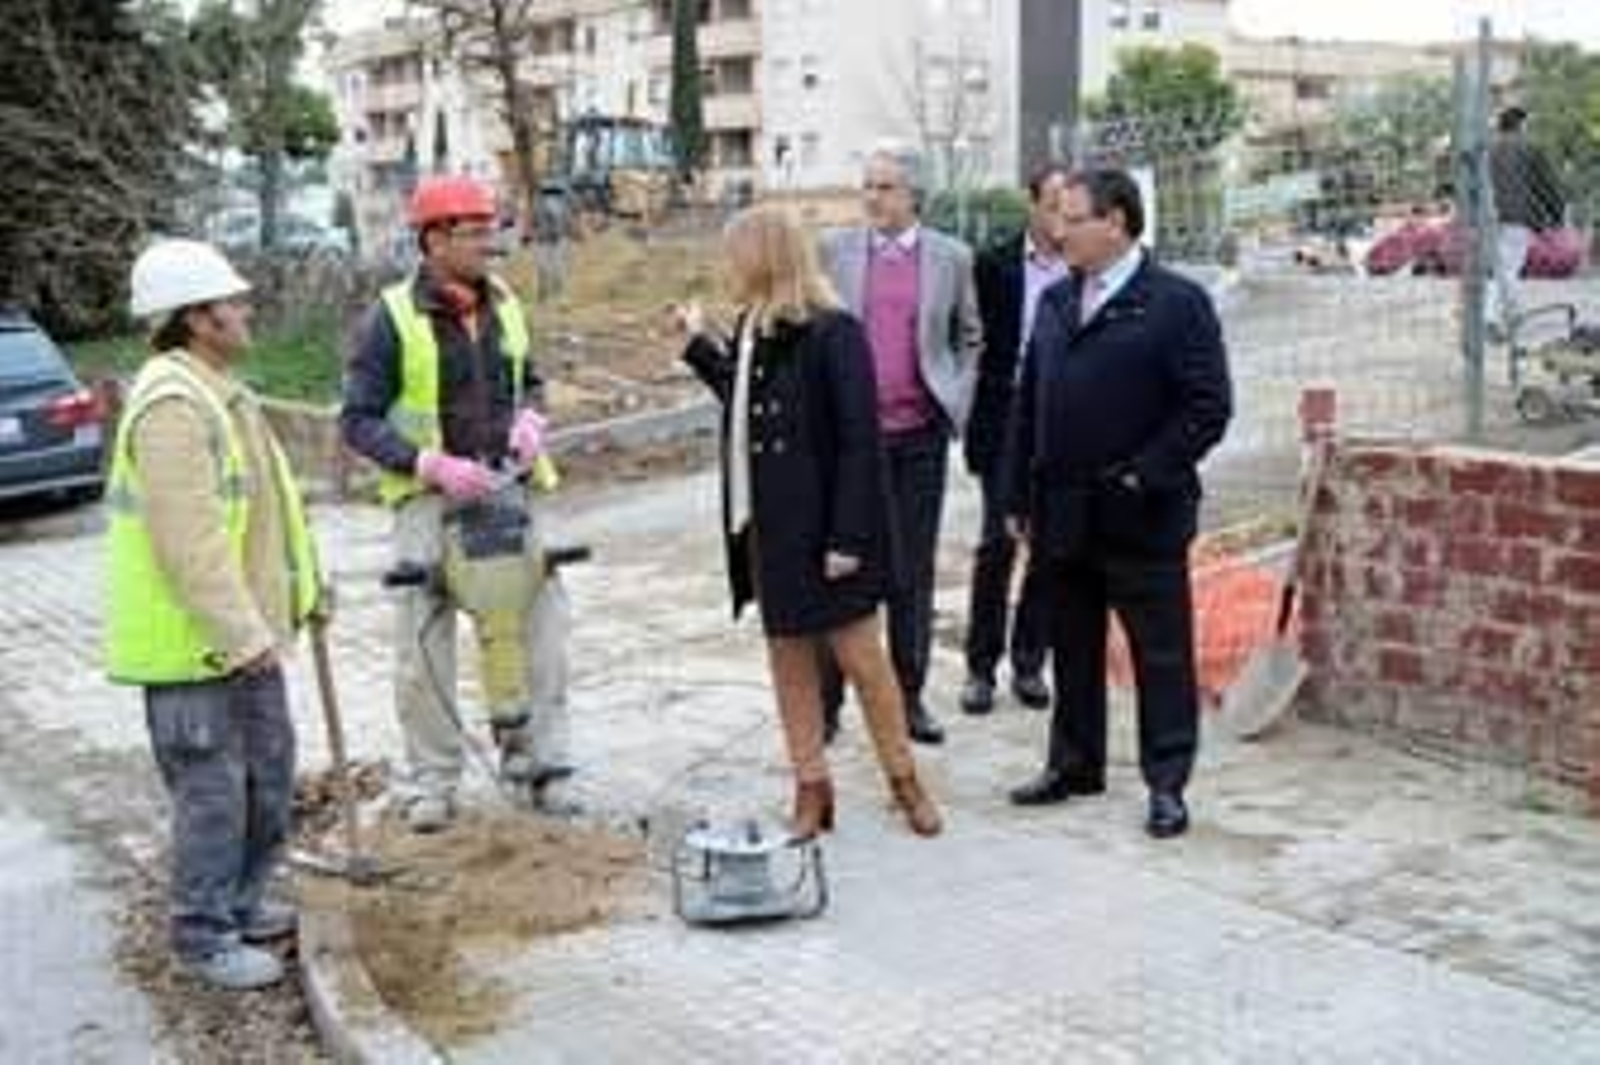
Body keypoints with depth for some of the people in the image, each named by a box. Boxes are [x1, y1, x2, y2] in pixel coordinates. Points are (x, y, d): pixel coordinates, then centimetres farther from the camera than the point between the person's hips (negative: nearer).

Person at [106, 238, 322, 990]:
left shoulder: (217, 391, 11)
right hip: (189, 638, -10)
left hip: (242, 630, 10)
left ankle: (242, 899, 35)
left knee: (268, 767, 19)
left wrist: (302, 585, 23)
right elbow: (189, 540, -27)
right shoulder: (171, 405, -22)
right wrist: (241, 633, -26)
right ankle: (205, 937, 15)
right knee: (212, 788, 0)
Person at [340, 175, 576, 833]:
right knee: (424, 642, 1)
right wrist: (432, 464, -20)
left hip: (504, 488, 4)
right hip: (429, 496, -4)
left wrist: (529, 419, 0)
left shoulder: (504, 303, 7)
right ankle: (432, 782, 13)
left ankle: (539, 760, 13)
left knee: (541, 619, 0)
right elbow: (358, 420, -9)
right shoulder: (393, 317, -8)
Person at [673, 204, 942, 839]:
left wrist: (847, 538, -20)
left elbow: (859, 441, -17)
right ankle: (811, 787, 23)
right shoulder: (751, 330, 6)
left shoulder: (831, 334, -16)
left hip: (823, 530, -7)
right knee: (788, 660, 12)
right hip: (766, 529, 7)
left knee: (861, 657, 4)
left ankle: (904, 780, 21)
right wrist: (700, 345, 19)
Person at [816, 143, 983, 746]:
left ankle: (909, 697, 17)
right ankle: (828, 698, 10)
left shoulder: (951, 258, 5)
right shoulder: (835, 250, 4)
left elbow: (969, 338, 14)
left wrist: (958, 402, 3)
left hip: (919, 432, 0)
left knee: (913, 569, 7)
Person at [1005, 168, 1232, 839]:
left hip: (1140, 519, -6)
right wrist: (1021, 496, 9)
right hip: (1062, 515, 6)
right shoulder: (1056, 302, 12)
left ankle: (1166, 783, 13)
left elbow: (1209, 408, -11)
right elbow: (1027, 403, 14)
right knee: (1072, 649, 16)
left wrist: (1145, 476, -16)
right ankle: (1074, 765, 29)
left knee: (1161, 653, 3)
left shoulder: (1177, 302, -7)